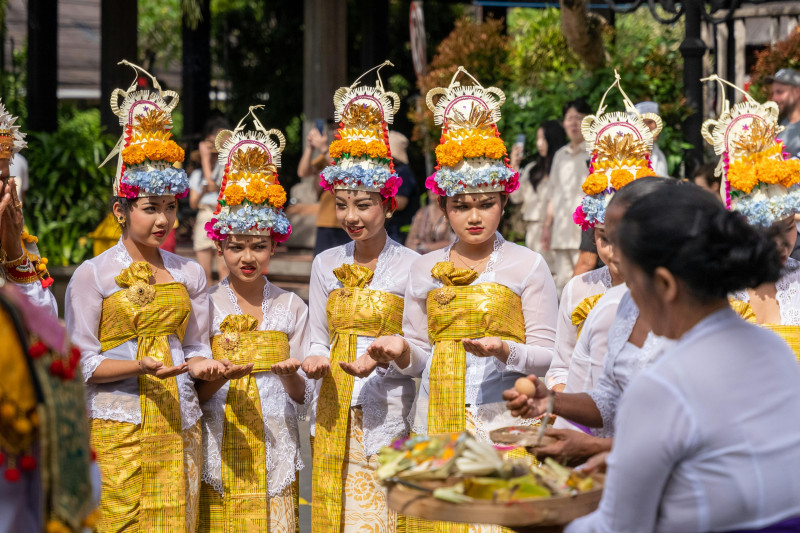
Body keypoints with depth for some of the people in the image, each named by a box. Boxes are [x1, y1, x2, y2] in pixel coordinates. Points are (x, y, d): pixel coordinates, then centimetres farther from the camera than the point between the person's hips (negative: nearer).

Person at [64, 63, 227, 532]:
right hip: (117, 427, -3)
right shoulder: (92, 275, 0)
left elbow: (196, 346, 15)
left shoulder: (190, 274, 12)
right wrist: (142, 366, -17)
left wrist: (202, 364, -8)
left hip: (178, 427, 3)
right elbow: (82, 362, -4)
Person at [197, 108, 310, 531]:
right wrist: (220, 378, -18)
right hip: (219, 453, -1)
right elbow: (193, 396, 1)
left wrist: (289, 374, -15)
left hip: (275, 451, 1)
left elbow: (304, 397, 5)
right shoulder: (205, 305, 4)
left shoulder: (291, 307, 6)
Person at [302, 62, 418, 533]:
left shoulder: (410, 267, -5)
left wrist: (380, 360, -20)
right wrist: (316, 360, -4)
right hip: (336, 416, 4)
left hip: (391, 412, -4)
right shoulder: (326, 265, 11)